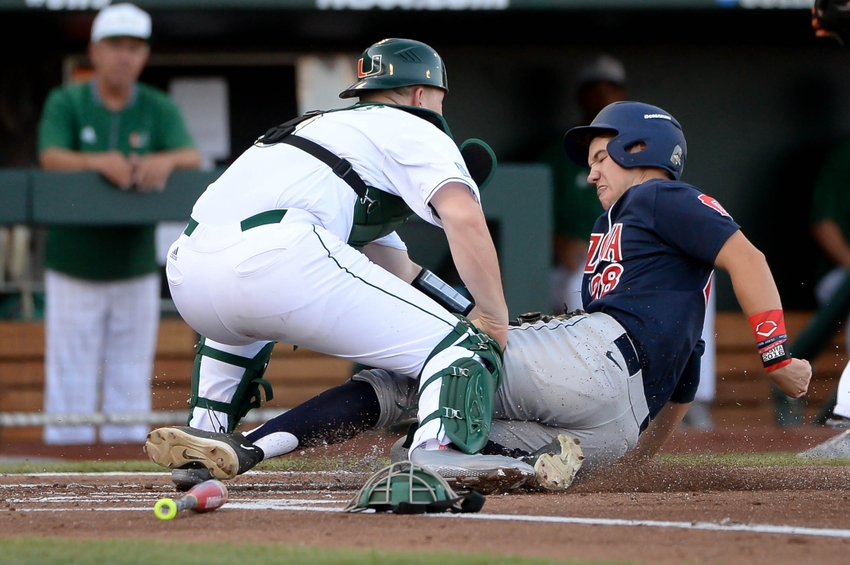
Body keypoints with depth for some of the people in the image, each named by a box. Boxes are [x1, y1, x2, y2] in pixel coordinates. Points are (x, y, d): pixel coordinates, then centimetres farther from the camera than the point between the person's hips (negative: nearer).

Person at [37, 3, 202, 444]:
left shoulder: (159, 110, 1)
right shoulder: (65, 104, -4)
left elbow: (193, 158, -15)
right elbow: (52, 159, -21)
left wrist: (166, 160, -38)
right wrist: (99, 163, -41)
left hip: (136, 271, 2)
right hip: (74, 271, -2)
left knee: (131, 389, 6)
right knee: (70, 390, -1)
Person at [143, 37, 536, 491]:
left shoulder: (328, 126, 40)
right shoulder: (417, 132, 17)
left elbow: (397, 269, 41)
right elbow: (464, 218, -5)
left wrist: (474, 316, 35)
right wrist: (494, 319, 2)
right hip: (275, 259, -8)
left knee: (237, 323, 45)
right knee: (456, 346, -6)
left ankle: (202, 441, 30)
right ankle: (441, 446, -34)